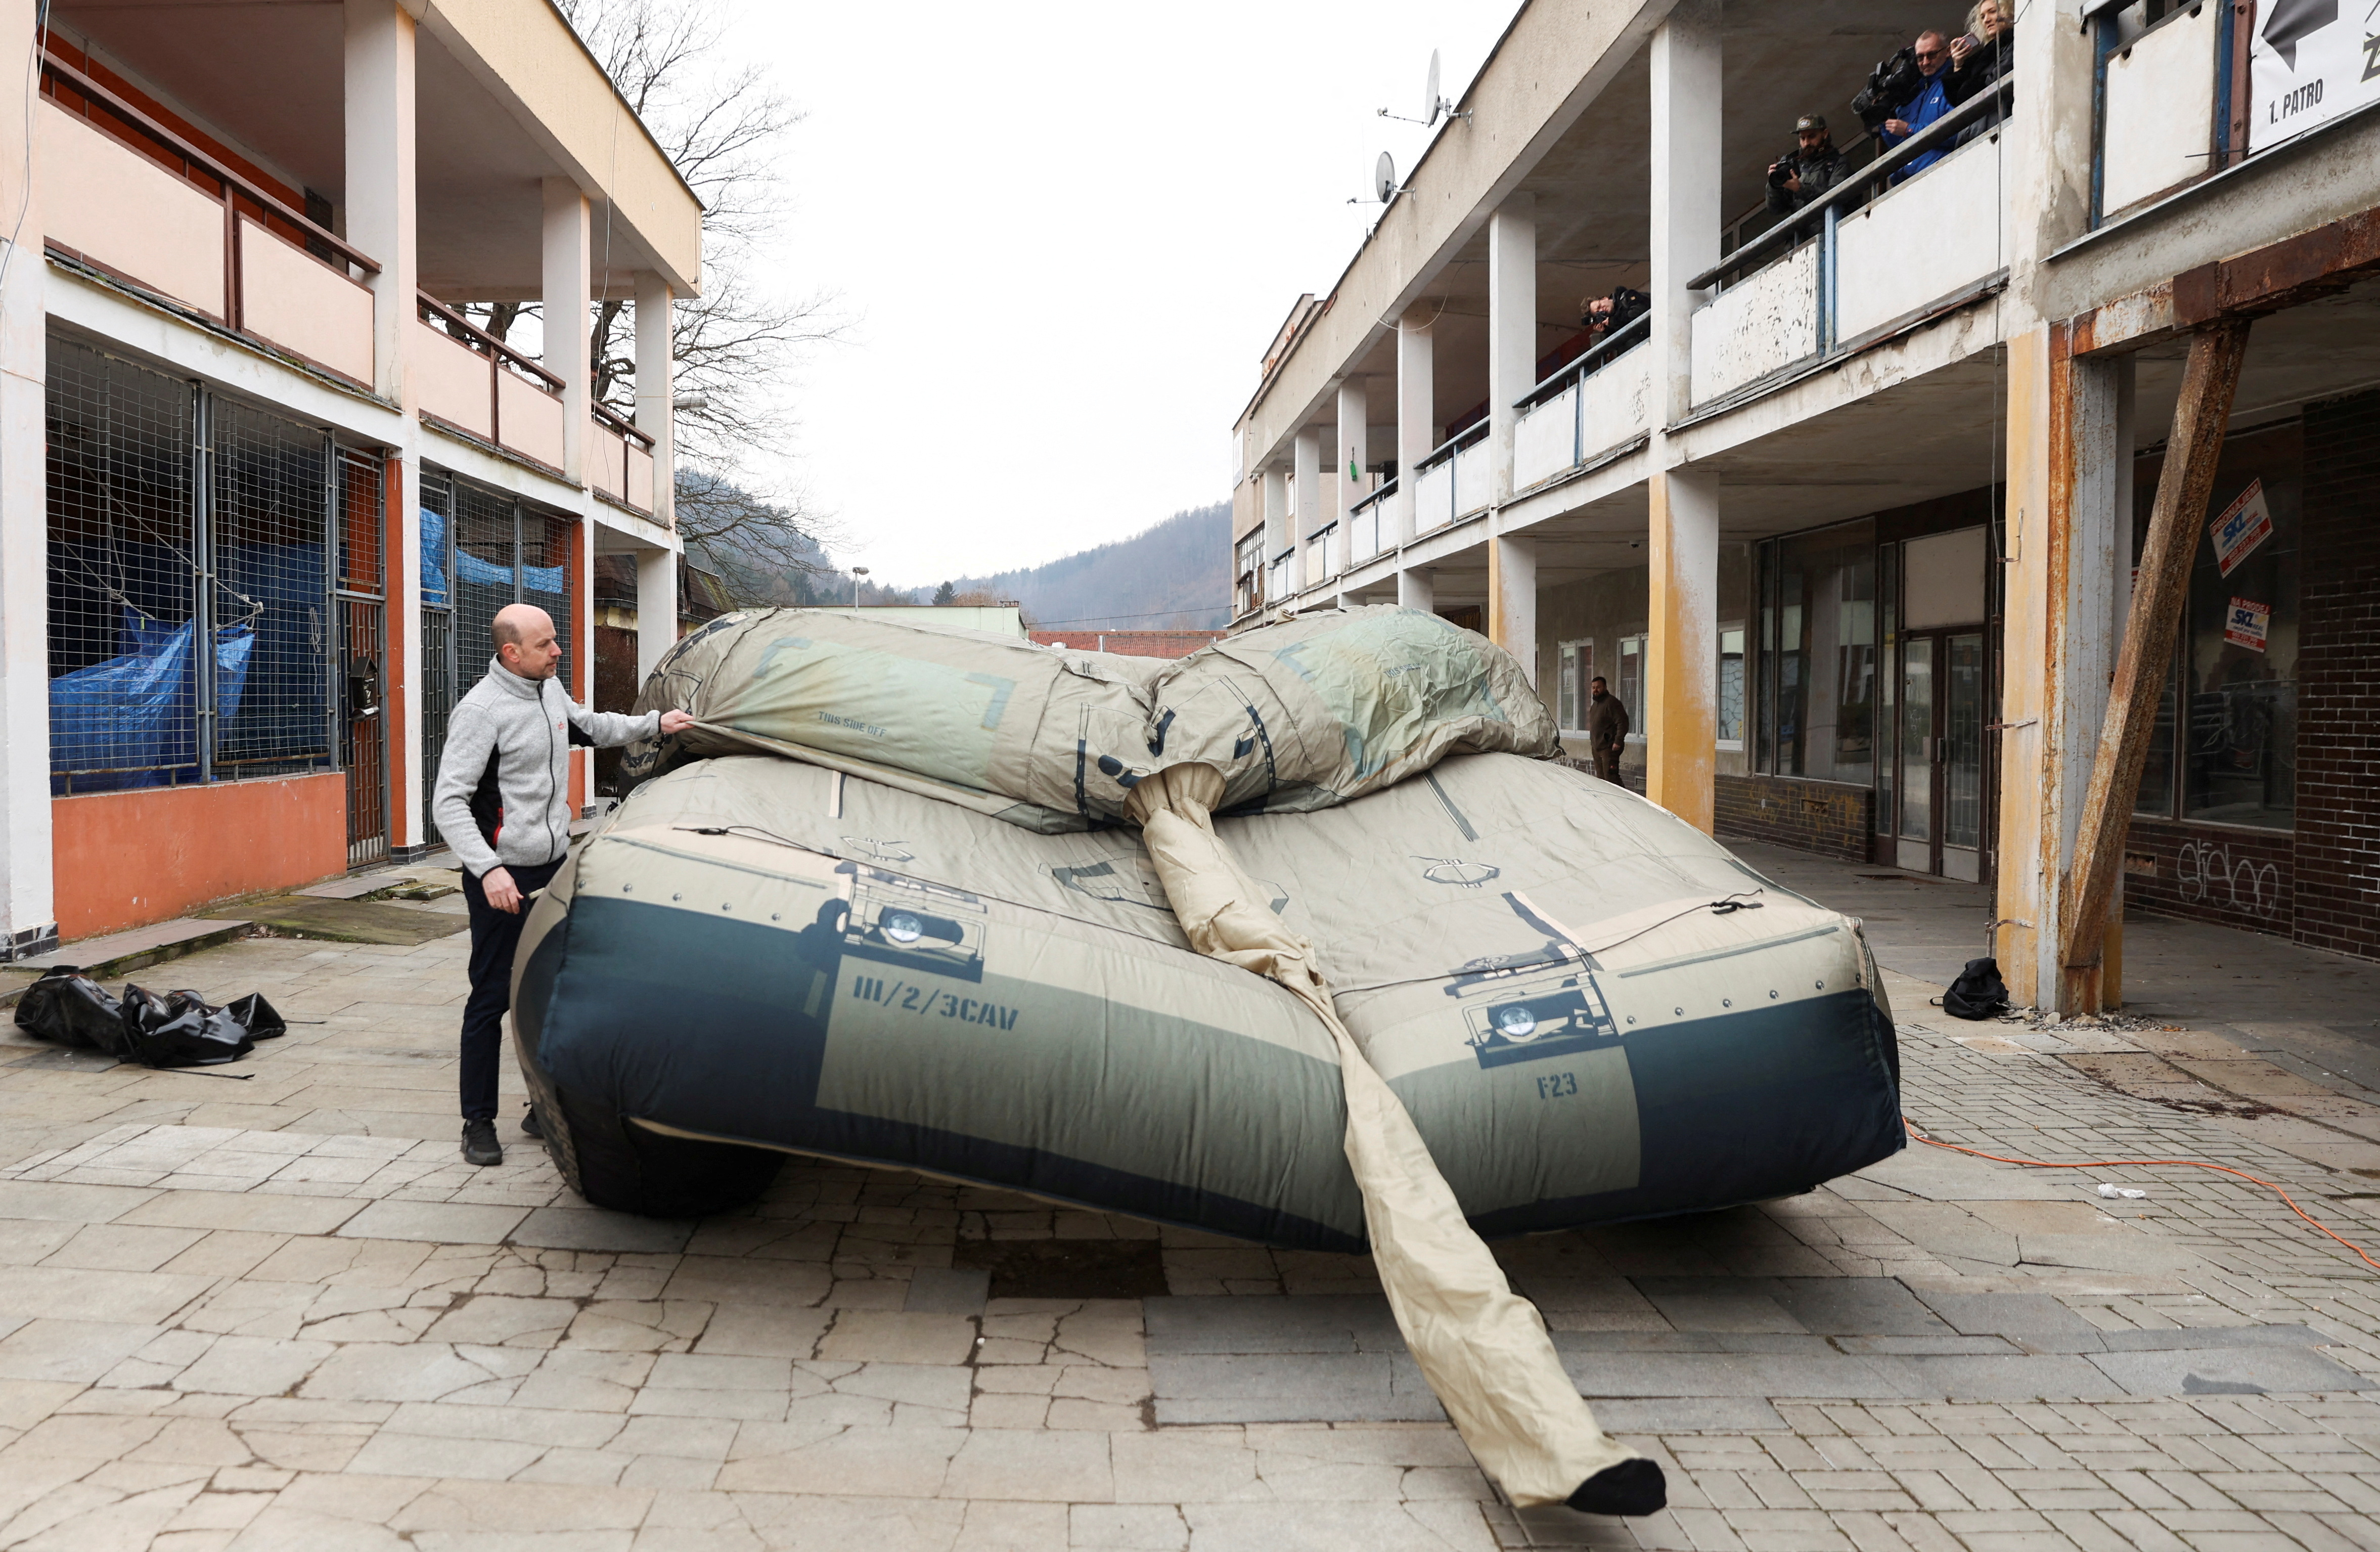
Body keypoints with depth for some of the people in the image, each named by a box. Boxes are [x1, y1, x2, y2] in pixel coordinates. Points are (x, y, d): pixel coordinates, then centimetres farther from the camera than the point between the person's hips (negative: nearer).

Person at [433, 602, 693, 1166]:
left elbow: (592, 727, 32)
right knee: (492, 999, -1)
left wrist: (655, 723, 29)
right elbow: (448, 802, -19)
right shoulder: (481, 710, -16)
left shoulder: (551, 691, 9)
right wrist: (488, 870, -29)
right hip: (502, 880, -8)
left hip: (554, 869, 8)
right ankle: (478, 1122, 10)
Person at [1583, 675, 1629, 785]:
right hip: (1596, 747, 10)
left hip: (1609, 748, -10)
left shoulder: (1611, 702, -14)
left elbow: (1623, 722, -20)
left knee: (1611, 778, -16)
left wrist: (1618, 742, -24)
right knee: (1601, 778, 13)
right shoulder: (1595, 704, 18)